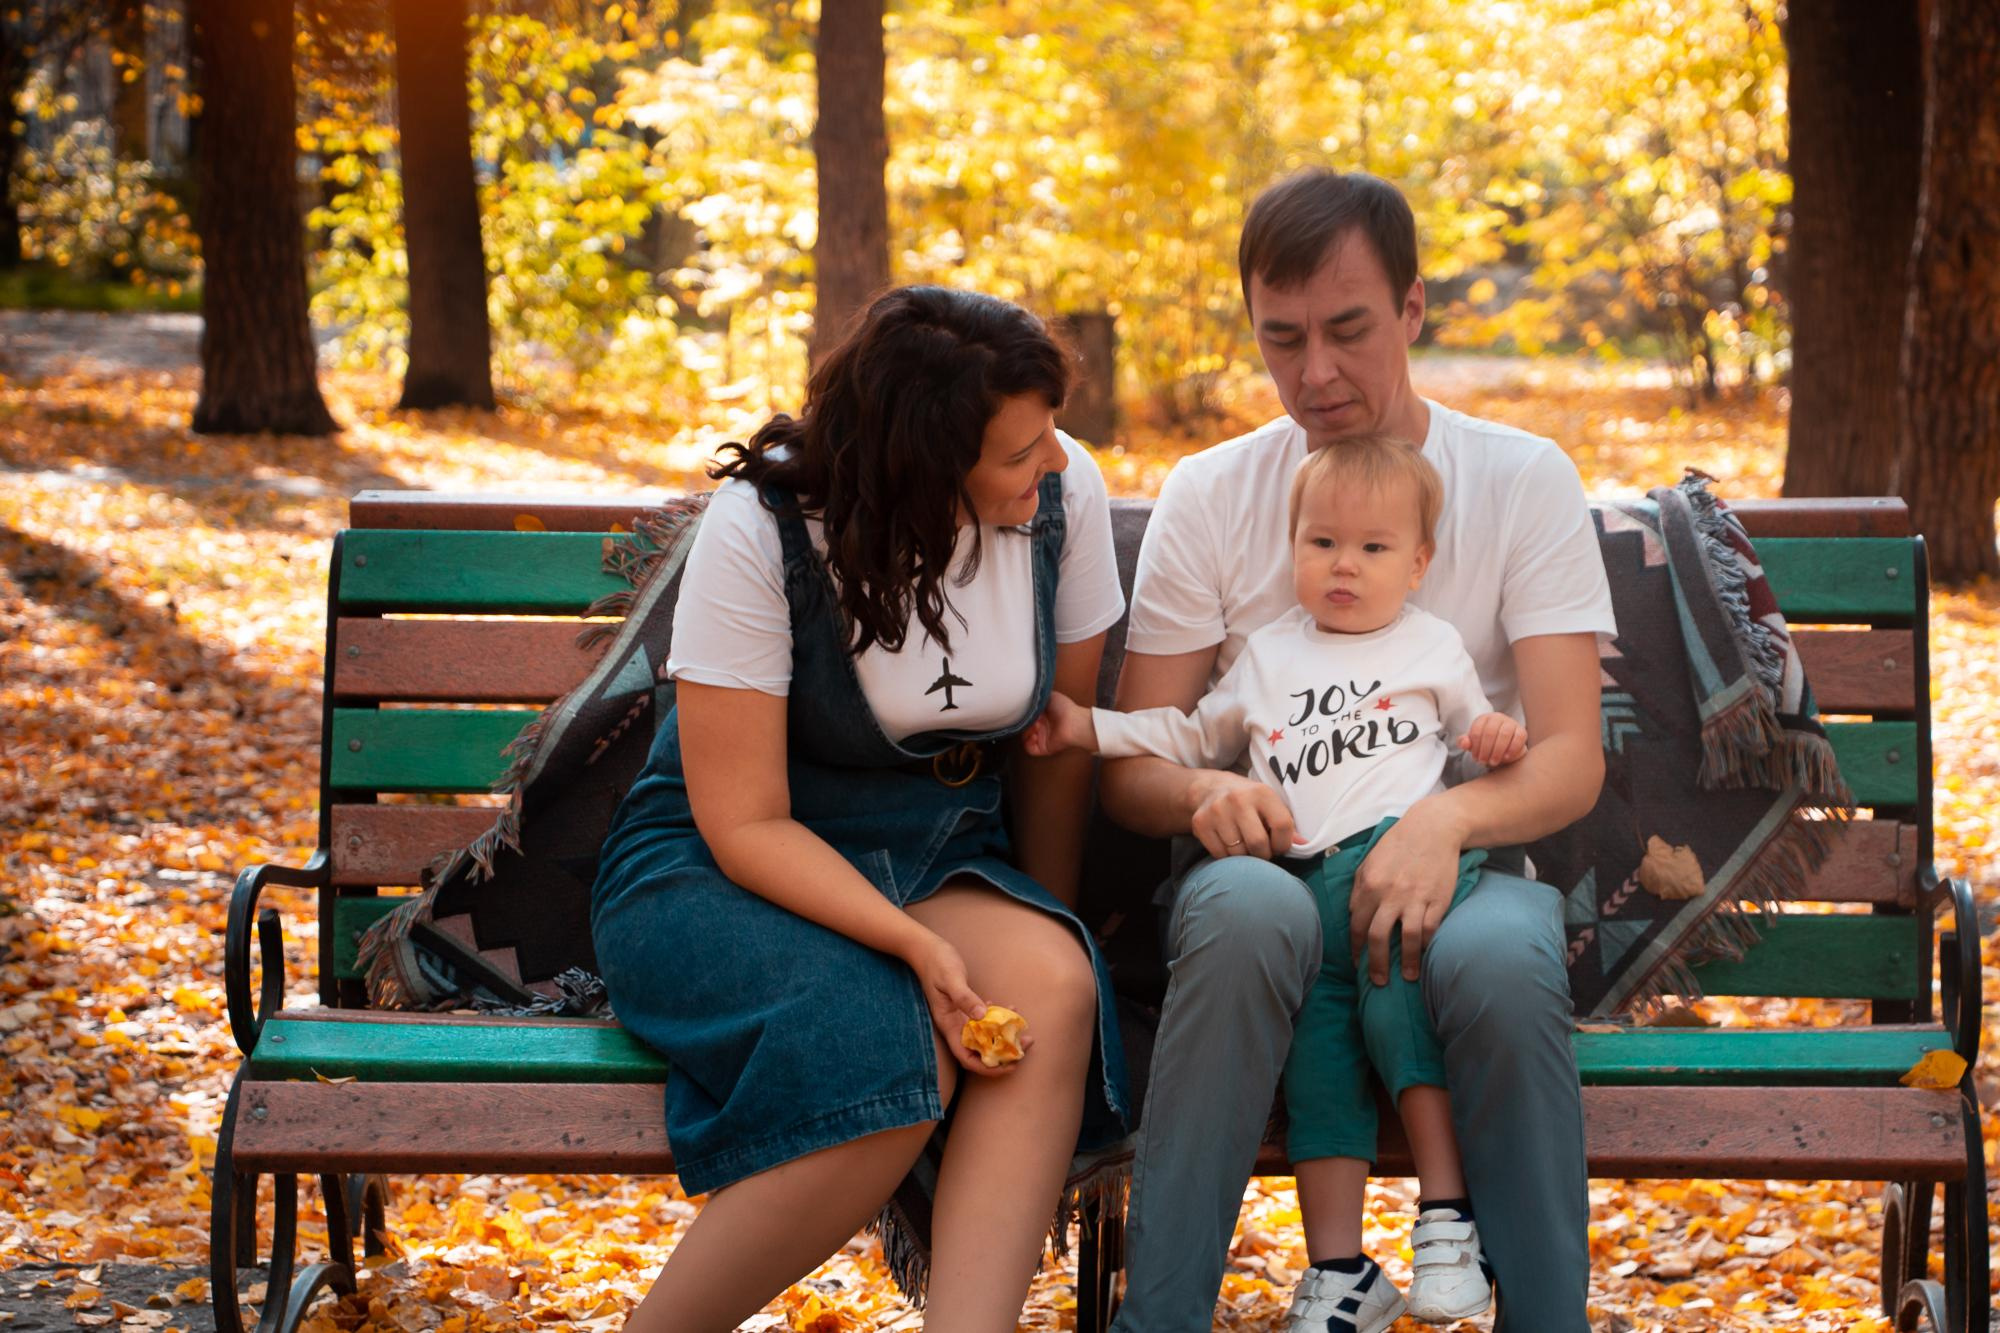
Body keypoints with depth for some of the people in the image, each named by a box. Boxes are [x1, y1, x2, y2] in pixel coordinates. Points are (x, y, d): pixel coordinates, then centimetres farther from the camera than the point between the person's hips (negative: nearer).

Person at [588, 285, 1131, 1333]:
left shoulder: (1062, 492, -7)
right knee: (889, 1056, -34)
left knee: (1052, 990, -30)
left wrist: (1042, 926, 14)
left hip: (941, 854, 4)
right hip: (716, 873, -4)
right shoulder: (760, 531, -19)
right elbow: (746, 825, -18)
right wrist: (919, 943, -30)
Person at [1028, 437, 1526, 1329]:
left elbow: (1474, 732, 22)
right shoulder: (1267, 658, 24)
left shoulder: (1433, 649, 18)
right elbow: (1197, 737, 32)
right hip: (1301, 886, 3)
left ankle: (1448, 1209, -21)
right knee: (1319, 1040, -12)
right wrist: (1089, 728, 25)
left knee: (1396, 1002, -27)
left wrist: (1496, 738, -2)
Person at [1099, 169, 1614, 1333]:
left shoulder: (1525, 482, 3)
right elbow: (1129, 764, 4)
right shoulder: (1208, 496, 7)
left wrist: (1449, 817, -27)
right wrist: (1204, 791, -21)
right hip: (1267, 856, 1)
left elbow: (1572, 759, -5)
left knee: (1499, 961, -37)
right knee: (1251, 909, -36)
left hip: (1458, 860, 0)